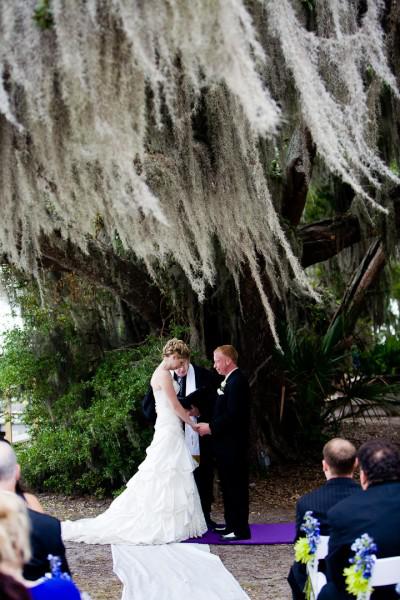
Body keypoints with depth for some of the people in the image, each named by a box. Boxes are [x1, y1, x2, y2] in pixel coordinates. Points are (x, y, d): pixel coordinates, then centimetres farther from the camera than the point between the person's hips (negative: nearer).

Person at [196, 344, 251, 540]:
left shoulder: (237, 381, -18)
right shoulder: (230, 380, 14)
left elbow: (233, 415, -23)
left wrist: (211, 427, -18)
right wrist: (210, 425, 8)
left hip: (232, 444, -10)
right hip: (226, 444, 10)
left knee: (236, 486, -4)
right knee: (228, 485, 16)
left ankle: (240, 529, 2)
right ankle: (231, 524, 26)